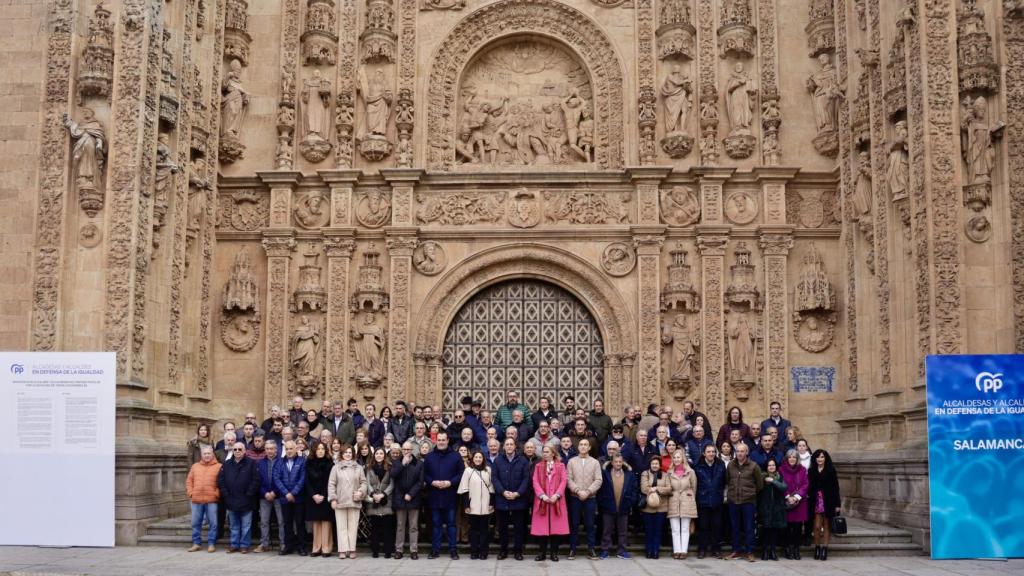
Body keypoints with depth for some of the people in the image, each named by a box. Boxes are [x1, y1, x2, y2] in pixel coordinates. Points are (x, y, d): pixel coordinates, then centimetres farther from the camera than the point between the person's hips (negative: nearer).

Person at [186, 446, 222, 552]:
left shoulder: (219, 467, 1)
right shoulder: (195, 466, 14)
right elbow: (189, 480, 15)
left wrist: (217, 493, -9)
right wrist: (190, 492, 3)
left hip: (211, 500, -3)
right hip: (196, 500, 3)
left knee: (213, 523, -1)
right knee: (195, 523, 8)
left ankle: (211, 544, 6)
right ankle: (196, 543, 17)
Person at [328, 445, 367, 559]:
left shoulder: (358, 468, 7)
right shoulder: (336, 467, 5)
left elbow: (363, 482, 9)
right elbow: (331, 484, 3)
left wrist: (361, 491, -10)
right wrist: (333, 498, -4)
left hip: (354, 501, 1)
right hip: (340, 502, -1)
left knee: (353, 526, 2)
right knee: (342, 526, 1)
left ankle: (351, 549, 7)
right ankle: (342, 550, 2)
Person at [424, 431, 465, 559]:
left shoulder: (456, 456, 1)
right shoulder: (429, 457, 7)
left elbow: (461, 474, -1)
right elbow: (424, 475, 7)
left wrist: (450, 482, -14)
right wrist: (433, 482, -11)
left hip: (450, 496, -2)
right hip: (434, 496, 2)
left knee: (451, 523, 3)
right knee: (436, 523, 7)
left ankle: (453, 549, 8)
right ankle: (435, 549, 13)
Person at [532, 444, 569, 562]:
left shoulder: (560, 466, 9)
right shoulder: (538, 466, 11)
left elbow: (563, 481, 0)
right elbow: (535, 482, 2)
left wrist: (557, 495, -13)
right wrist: (542, 495, -13)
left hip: (556, 500, -1)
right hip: (542, 500, 1)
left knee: (555, 526, 0)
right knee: (542, 527, 0)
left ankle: (554, 552, 7)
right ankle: (542, 552, 6)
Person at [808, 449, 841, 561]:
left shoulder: (831, 470, 1)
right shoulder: (811, 471, 7)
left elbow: (835, 487, -2)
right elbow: (809, 487, 7)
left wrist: (837, 504, -6)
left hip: (828, 501, -1)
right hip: (816, 501, 1)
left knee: (826, 525, 4)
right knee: (817, 526, -5)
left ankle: (825, 548, 11)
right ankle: (817, 548, 7)